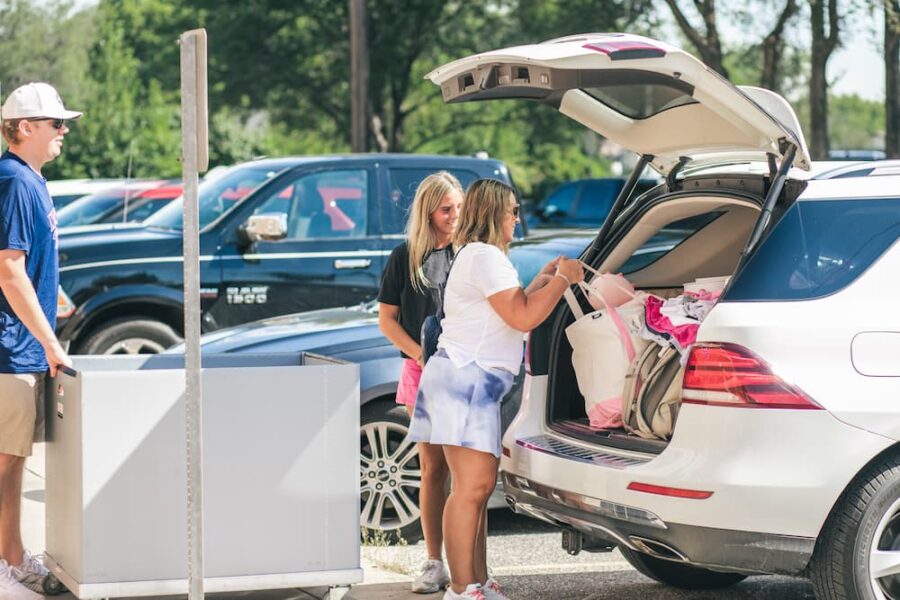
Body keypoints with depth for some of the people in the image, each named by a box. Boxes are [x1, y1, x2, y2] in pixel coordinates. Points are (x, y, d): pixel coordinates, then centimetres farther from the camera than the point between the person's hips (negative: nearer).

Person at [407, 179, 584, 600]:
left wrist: (544, 279, 25)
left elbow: (511, 309, 30)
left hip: (476, 383, 12)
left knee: (478, 487, 10)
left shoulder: (478, 256, 25)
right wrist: (562, 280, -5)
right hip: (465, 379, -12)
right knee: (472, 486, -16)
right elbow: (523, 317, -16)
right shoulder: (486, 256, -10)